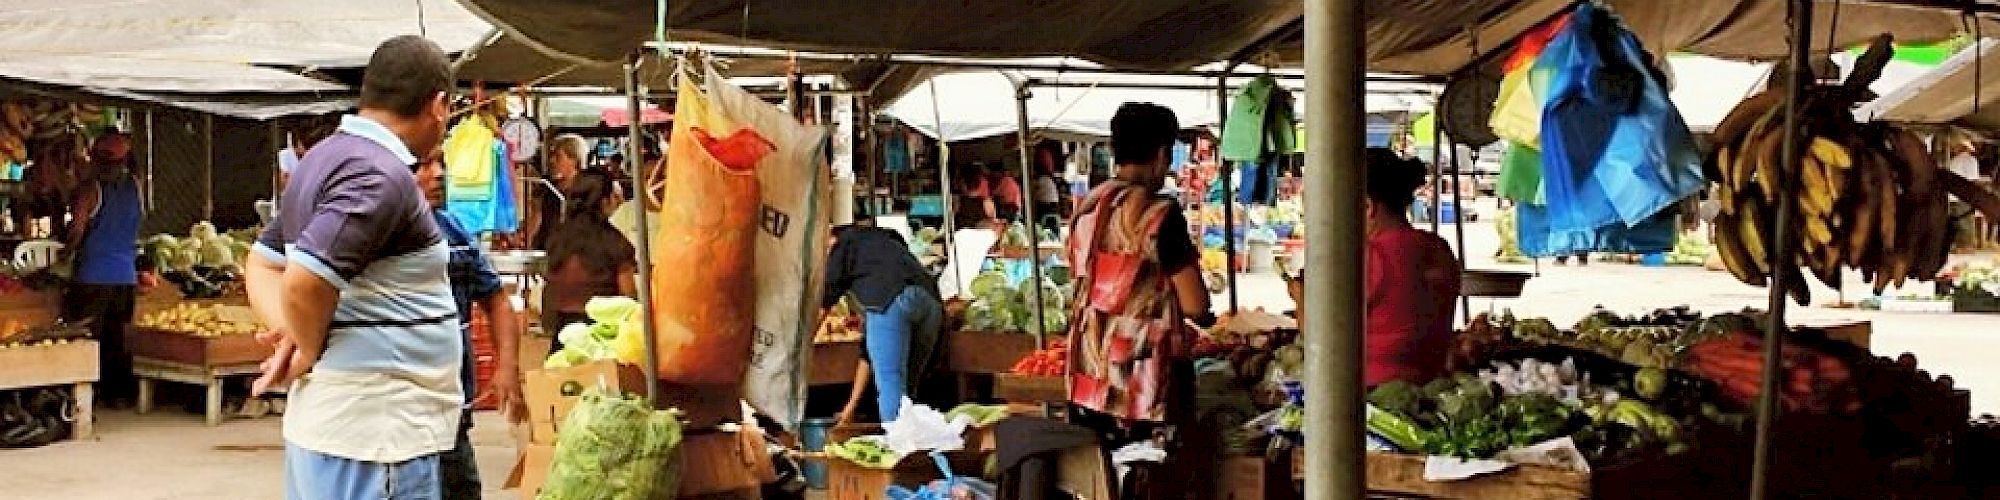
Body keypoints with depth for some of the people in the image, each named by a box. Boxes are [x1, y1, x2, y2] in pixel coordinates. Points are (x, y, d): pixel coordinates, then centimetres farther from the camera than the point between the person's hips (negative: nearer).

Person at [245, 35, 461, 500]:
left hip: (329, 417, 10)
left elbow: (263, 263, 19)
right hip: (376, 429, -10)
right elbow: (305, 283, -28)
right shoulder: (381, 175, -19)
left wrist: (292, 335, 2)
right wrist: (310, 350, -9)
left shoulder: (326, 156, 12)